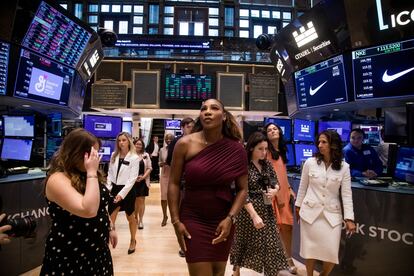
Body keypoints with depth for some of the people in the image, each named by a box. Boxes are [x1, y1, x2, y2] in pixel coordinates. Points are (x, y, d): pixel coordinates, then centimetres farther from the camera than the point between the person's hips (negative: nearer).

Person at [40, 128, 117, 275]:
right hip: (69, 256, -7)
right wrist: (91, 172, -30)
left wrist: (110, 228, 17)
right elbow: (89, 210, -33)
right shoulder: (58, 179, -22)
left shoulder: (89, 175, 2)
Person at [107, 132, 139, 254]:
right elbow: (110, 173, 9)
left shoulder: (134, 158, -11)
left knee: (130, 218, 13)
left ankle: (133, 241, 34)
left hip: (127, 190, -4)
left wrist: (122, 193, -19)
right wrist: (108, 189, -2)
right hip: (114, 189, 4)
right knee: (110, 218, 1)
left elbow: (132, 178, -14)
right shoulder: (114, 155, 5)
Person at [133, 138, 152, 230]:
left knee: (141, 200, 3)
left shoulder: (146, 155, 2)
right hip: (132, 181, -1)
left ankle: (141, 220, 12)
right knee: (134, 201, 10)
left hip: (143, 181, 1)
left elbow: (149, 168, 3)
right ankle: (135, 219, 25)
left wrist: (143, 177, -10)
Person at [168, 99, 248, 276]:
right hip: (193, 220, -2)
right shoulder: (185, 144, -9)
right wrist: (176, 221, -7)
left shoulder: (235, 149, -7)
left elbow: (242, 189, -2)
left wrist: (230, 218, -12)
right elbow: (174, 183, -5)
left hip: (223, 221, 2)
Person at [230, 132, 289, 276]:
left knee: (272, 243, 6)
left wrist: (275, 189, -11)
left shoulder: (267, 164, 1)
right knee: (244, 242, 13)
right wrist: (254, 215, -25)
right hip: (248, 209, -5)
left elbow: (275, 181, 12)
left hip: (266, 209, 5)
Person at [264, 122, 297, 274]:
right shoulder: (267, 152, -7)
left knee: (287, 226, 7)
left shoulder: (282, 151, 17)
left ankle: (288, 258, 22)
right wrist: (277, 195, -14)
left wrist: (290, 189, 12)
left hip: (284, 193, 7)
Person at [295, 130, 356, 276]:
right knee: (309, 249, 7)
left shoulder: (344, 167, -4)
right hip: (310, 212, 0)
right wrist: (298, 205, 12)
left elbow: (346, 194, -4)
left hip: (332, 214, 0)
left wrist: (349, 218, -8)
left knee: (331, 253, 1)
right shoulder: (310, 162, -4)